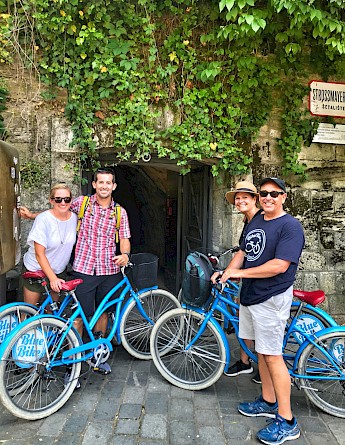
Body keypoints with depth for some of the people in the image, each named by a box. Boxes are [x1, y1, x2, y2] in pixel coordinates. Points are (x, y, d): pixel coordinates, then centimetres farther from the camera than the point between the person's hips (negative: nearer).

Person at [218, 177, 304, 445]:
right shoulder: (254, 223, 12)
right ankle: (268, 402, 35)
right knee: (262, 351, 18)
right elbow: (242, 252, 14)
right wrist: (226, 272, -5)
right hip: (250, 295, 8)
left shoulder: (290, 226, -14)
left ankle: (286, 422, 14)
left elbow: (280, 265, -23)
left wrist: (240, 272, -19)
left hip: (272, 299, -8)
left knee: (272, 356, -1)